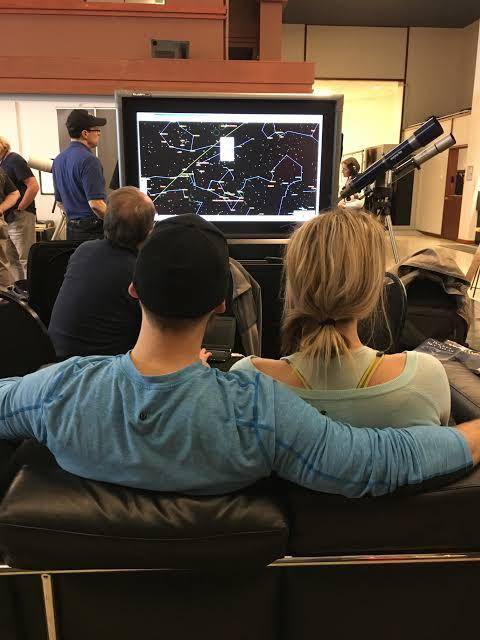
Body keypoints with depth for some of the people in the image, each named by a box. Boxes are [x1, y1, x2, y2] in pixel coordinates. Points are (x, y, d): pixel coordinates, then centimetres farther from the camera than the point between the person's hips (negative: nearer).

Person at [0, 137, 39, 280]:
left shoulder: (14, 160, -10)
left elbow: (33, 186, -20)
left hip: (20, 218, -10)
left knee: (26, 260, -7)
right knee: (13, 260, 13)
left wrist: (19, 209, -16)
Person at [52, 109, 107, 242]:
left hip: (71, 229, 9)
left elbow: (60, 202, 18)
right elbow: (96, 204, -22)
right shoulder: (89, 160, -16)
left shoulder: (58, 160, 11)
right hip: (93, 230, -9)